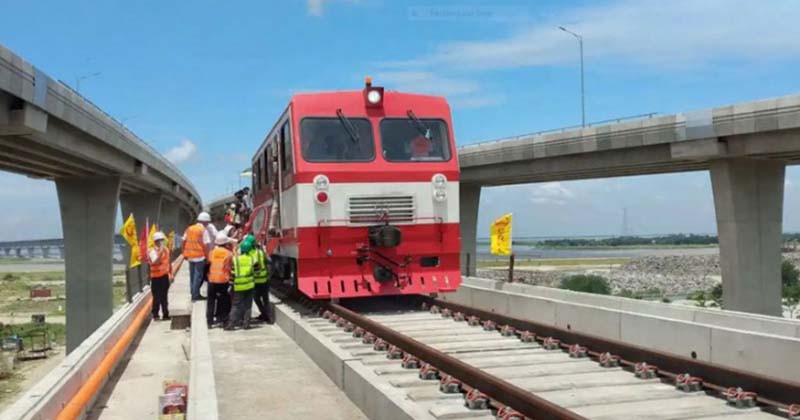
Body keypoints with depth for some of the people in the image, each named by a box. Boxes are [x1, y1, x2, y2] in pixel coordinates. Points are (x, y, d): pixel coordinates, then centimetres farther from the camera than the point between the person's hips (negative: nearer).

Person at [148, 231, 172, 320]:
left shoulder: (166, 250, 6)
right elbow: (155, 262, -31)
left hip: (165, 276, 5)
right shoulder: (152, 251, -14)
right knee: (157, 297, -2)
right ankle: (155, 314, 8)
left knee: (164, 296, 12)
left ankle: (165, 314, 19)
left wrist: (171, 274, 14)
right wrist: (160, 252, -35)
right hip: (156, 277, -5)